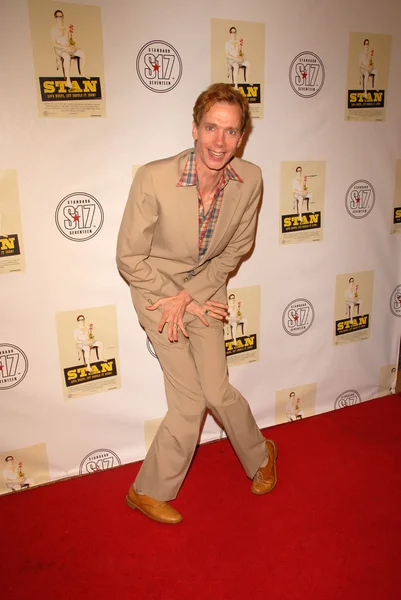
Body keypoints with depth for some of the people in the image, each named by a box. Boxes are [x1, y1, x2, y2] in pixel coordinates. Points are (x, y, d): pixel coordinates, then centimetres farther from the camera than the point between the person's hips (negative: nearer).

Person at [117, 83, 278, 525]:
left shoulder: (250, 180, -15)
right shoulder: (153, 179, -26)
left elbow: (235, 250, -4)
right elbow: (129, 259, -16)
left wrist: (188, 295, -13)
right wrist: (179, 301, -13)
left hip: (206, 286, 3)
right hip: (157, 289, -3)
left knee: (214, 392, 0)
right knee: (191, 398, -2)